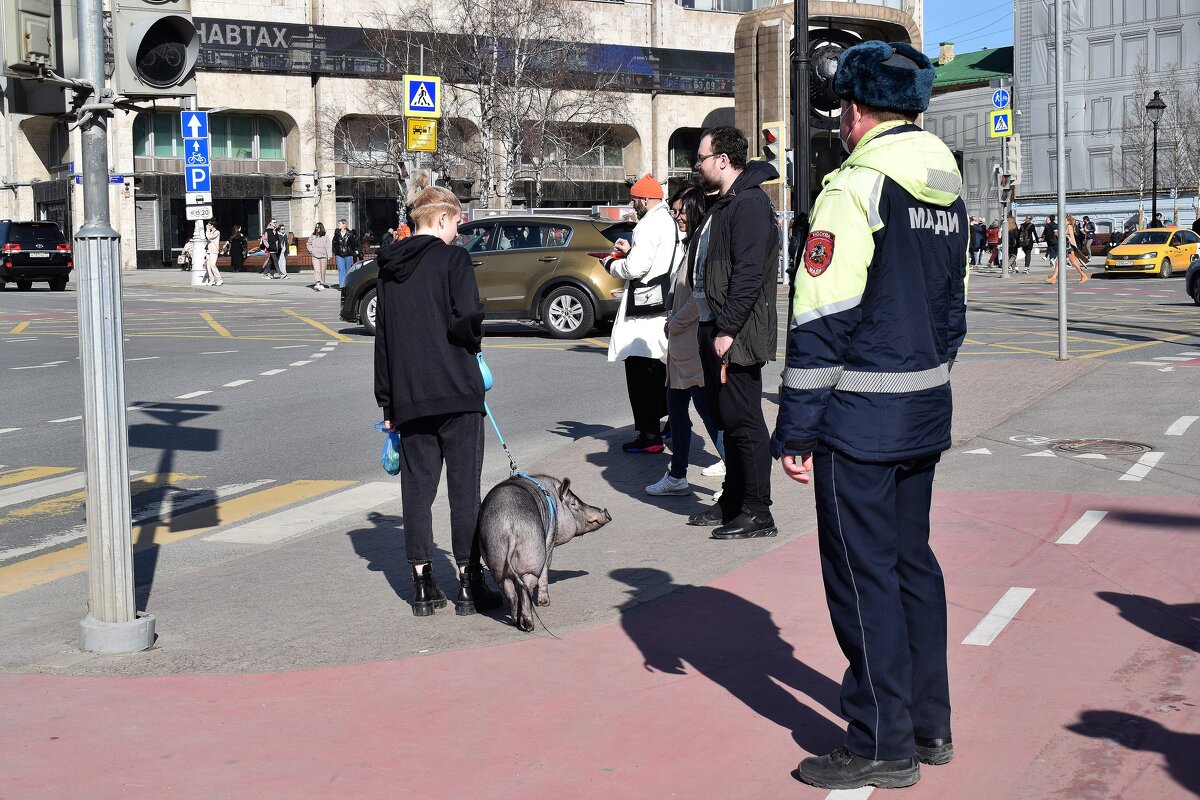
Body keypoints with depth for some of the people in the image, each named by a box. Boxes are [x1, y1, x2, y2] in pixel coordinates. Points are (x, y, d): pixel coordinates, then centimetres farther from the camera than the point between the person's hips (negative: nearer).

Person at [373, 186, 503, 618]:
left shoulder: (390, 268, 12)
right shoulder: (453, 259, -6)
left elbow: (382, 337, 14)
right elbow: (468, 319, -19)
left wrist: (388, 402, 18)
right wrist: (472, 345, 4)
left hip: (408, 397, 5)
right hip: (456, 389, -5)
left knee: (417, 486, 8)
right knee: (464, 486, 1)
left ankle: (423, 586, 10)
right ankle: (470, 585, 4)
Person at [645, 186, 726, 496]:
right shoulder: (690, 245, 16)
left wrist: (675, 323, -11)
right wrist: (672, 323, 14)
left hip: (697, 345, -11)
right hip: (681, 344, 11)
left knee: (709, 411, -7)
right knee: (676, 406, 15)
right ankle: (677, 477, 24)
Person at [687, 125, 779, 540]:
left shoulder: (750, 203, -15)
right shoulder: (723, 205, 19)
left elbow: (748, 274, -22)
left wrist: (727, 330, -23)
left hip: (736, 334, -11)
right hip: (713, 329, 11)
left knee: (743, 421, -6)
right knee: (728, 420, 16)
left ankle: (757, 513, 0)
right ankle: (731, 503, 25)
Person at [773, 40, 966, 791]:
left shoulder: (856, 187, -15)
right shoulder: (949, 190, 12)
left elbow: (822, 320, -18)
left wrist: (795, 429, -15)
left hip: (860, 416, -8)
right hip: (926, 407, 8)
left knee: (863, 572, 0)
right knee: (912, 559, 17)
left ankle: (883, 744, 7)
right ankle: (929, 723, 26)